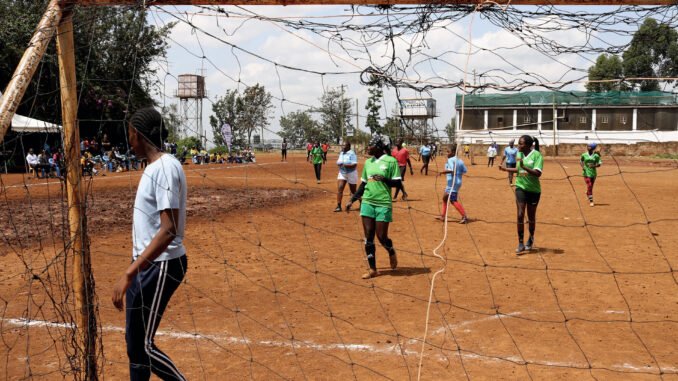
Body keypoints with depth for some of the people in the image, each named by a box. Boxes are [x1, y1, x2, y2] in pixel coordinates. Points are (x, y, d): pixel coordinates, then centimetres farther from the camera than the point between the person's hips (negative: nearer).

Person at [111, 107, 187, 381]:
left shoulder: (165, 168, -19)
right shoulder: (154, 167, 12)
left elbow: (169, 231, -27)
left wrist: (129, 273, -29)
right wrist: (133, 271, 24)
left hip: (161, 266, -10)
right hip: (146, 265, 10)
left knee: (142, 346, -4)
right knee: (134, 340, 16)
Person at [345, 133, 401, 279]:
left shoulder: (391, 161, -5)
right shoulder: (368, 162, 12)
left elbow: (397, 183, -5)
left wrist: (384, 179, -22)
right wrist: (352, 200, 16)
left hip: (383, 204, -5)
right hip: (367, 202, 5)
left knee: (382, 237, -3)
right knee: (368, 237, 2)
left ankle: (391, 252, 31)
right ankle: (372, 269, 11)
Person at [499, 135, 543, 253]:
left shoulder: (537, 155, -13)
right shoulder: (519, 154, 5)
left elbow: (538, 173, -21)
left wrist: (524, 166, -29)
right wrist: (505, 169, 13)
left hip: (534, 190, -3)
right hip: (521, 187, 3)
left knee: (531, 217, 11)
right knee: (520, 215, -9)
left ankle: (531, 239, 35)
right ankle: (520, 244, -3)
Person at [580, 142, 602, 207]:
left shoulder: (596, 156, -2)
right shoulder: (584, 155, 0)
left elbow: (599, 164, -2)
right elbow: (580, 161, 17)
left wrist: (593, 166, -21)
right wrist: (582, 166, -1)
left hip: (593, 173, 1)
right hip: (586, 173, -1)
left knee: (591, 186, 10)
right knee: (589, 186, -12)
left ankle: (587, 194, 45)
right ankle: (591, 201, -7)